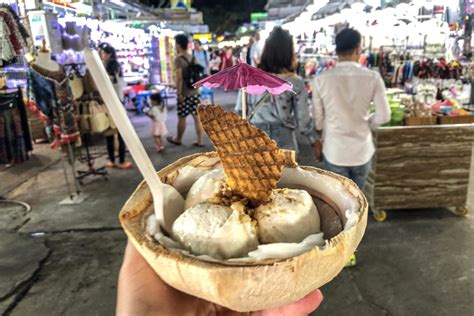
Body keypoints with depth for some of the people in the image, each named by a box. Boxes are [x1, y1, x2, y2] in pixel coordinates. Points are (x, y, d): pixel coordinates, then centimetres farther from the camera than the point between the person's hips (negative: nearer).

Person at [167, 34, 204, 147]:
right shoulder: (192, 57, 9)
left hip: (185, 93, -7)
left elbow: (179, 78, -18)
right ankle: (200, 140, 8)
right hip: (195, 92, 7)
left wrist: (179, 93, -14)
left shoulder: (178, 59, -12)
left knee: (182, 117, 7)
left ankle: (178, 139, 23)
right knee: (197, 116, 6)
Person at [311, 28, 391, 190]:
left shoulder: (321, 80, -12)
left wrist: (318, 144, 14)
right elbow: (384, 116, -6)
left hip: (334, 151, -1)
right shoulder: (373, 77, -11)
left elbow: (318, 119, -3)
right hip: (362, 151, 1)